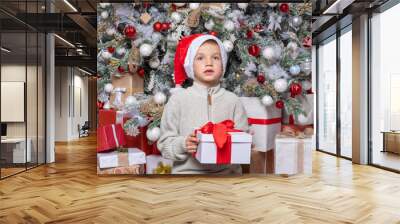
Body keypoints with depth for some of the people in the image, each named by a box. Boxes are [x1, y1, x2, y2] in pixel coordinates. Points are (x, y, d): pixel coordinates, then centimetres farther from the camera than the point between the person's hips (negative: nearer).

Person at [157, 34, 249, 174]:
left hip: (226, 172, 2)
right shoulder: (178, 99, -3)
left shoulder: (232, 100, 2)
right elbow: (165, 143, -1)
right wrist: (183, 145, -19)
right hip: (187, 171, -1)